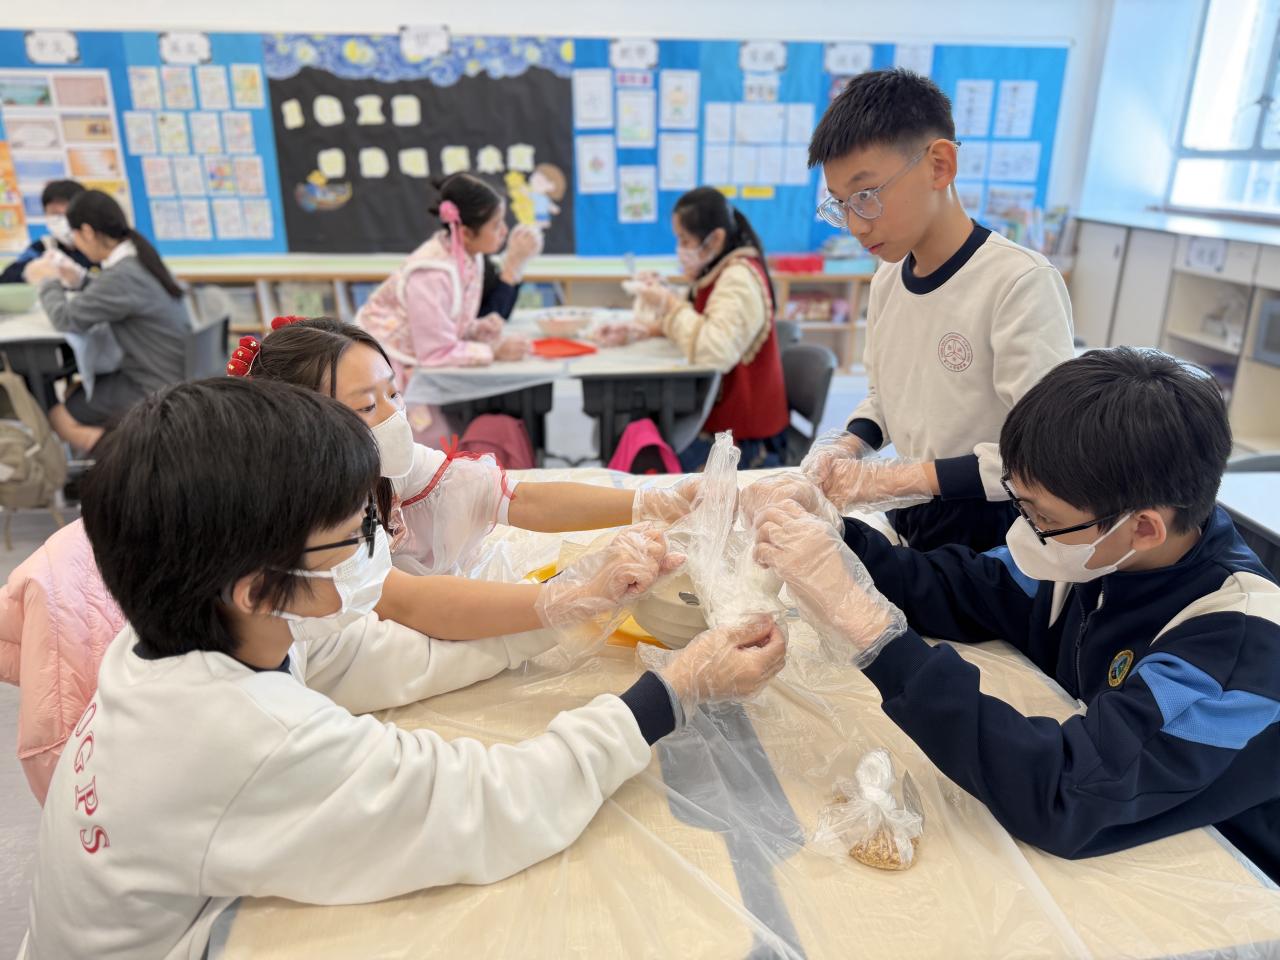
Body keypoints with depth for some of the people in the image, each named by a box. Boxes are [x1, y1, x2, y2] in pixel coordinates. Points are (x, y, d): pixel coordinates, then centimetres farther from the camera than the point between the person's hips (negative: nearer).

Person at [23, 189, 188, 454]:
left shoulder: (123, 276, -25)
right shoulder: (139, 260, 4)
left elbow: (67, 319, -16)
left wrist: (48, 281, 0)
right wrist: (78, 281, 18)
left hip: (153, 391, -9)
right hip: (170, 377, 9)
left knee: (58, 415, 6)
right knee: (72, 392, 23)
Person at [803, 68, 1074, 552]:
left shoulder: (1020, 282, -19)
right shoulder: (886, 279, 3)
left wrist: (909, 477, -24)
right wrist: (850, 444, -3)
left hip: (994, 535, -5)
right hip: (908, 526, 5)